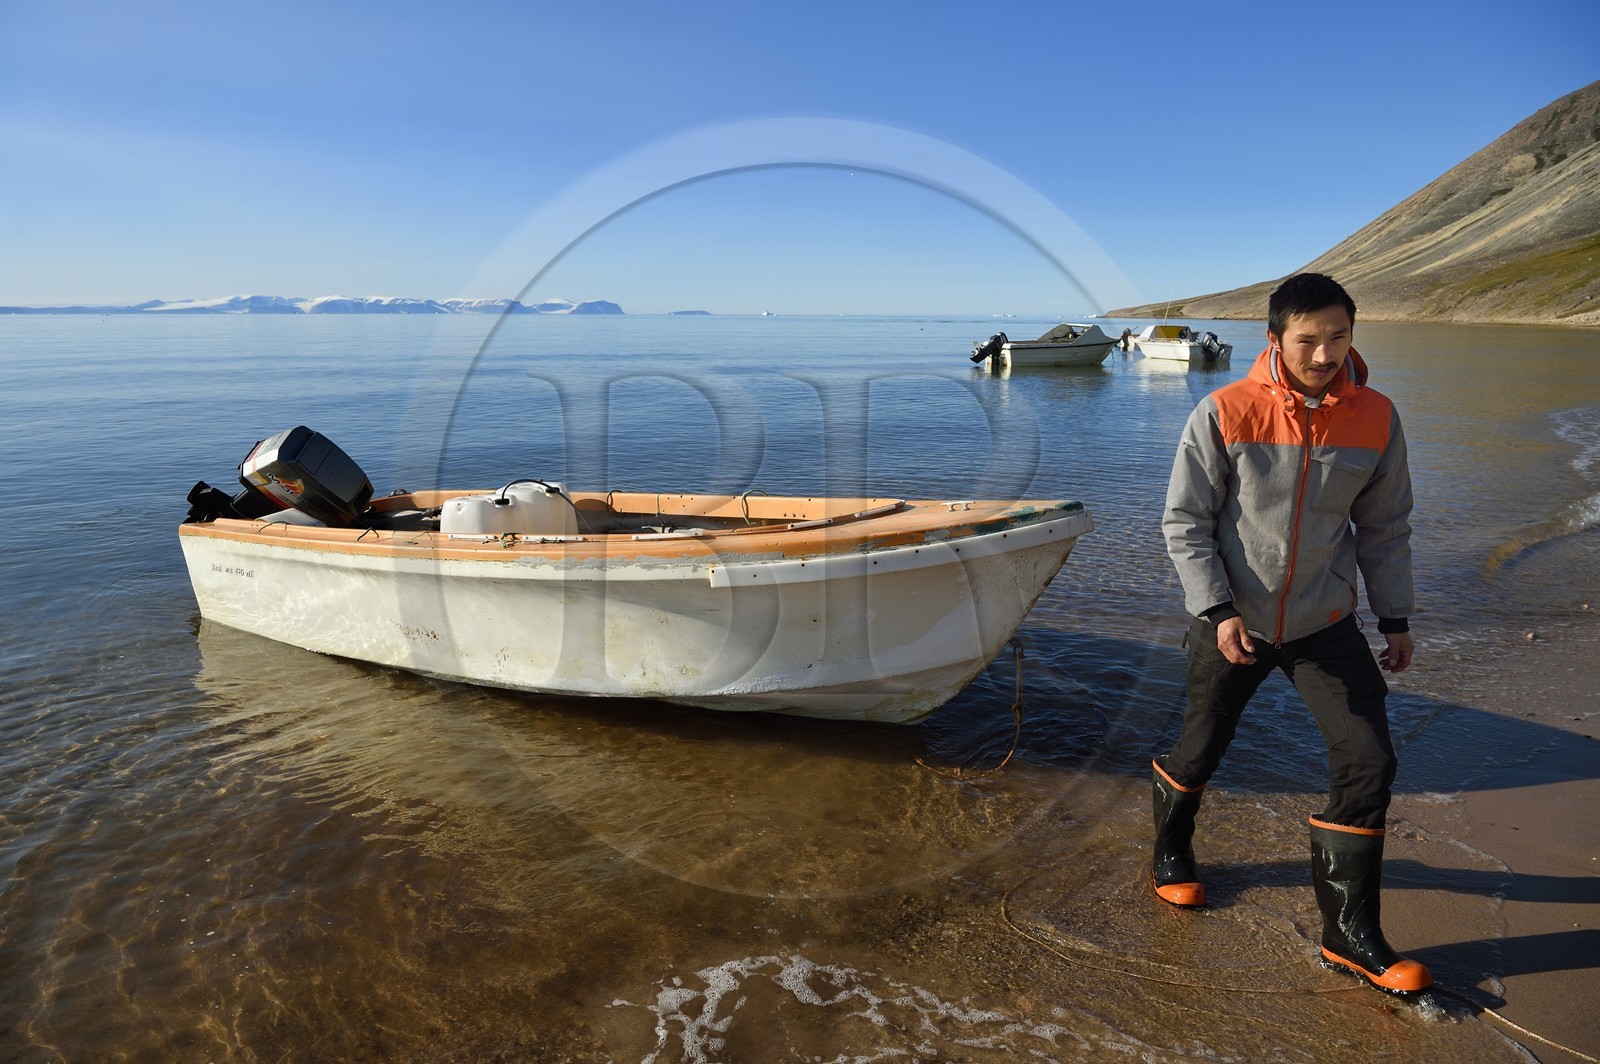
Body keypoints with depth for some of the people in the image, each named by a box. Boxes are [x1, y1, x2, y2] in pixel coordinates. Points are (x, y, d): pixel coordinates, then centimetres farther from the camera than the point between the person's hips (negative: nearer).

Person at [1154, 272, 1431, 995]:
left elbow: (1384, 527, 8)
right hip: (1233, 623, -2)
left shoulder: (1376, 420, -5)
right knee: (1199, 752, 11)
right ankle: (1171, 851, 43)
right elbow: (1184, 520, -10)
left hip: (1325, 624, 3)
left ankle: (1349, 935, 12)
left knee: (1369, 762, -4)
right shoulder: (1226, 413, -14)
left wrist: (1396, 617, 8)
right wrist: (1218, 610, -17)